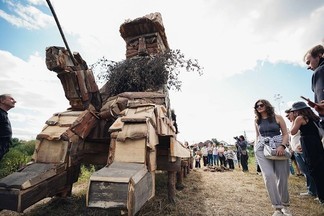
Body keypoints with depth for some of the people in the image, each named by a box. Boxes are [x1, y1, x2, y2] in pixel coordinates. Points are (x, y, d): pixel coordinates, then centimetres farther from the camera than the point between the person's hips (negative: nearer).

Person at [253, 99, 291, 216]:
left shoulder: (277, 117, 4)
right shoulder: (257, 121, 12)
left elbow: (285, 134, 2)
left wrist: (282, 146, -13)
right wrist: (256, 147, 9)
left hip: (278, 148, -1)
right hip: (262, 149, 1)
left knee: (282, 177, 2)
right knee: (268, 176, -13)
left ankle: (285, 205, 25)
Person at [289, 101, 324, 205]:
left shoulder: (300, 118, -8)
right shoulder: (313, 117, 15)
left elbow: (292, 132, -3)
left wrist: (294, 120, 5)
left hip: (308, 145, -8)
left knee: (315, 170, -1)